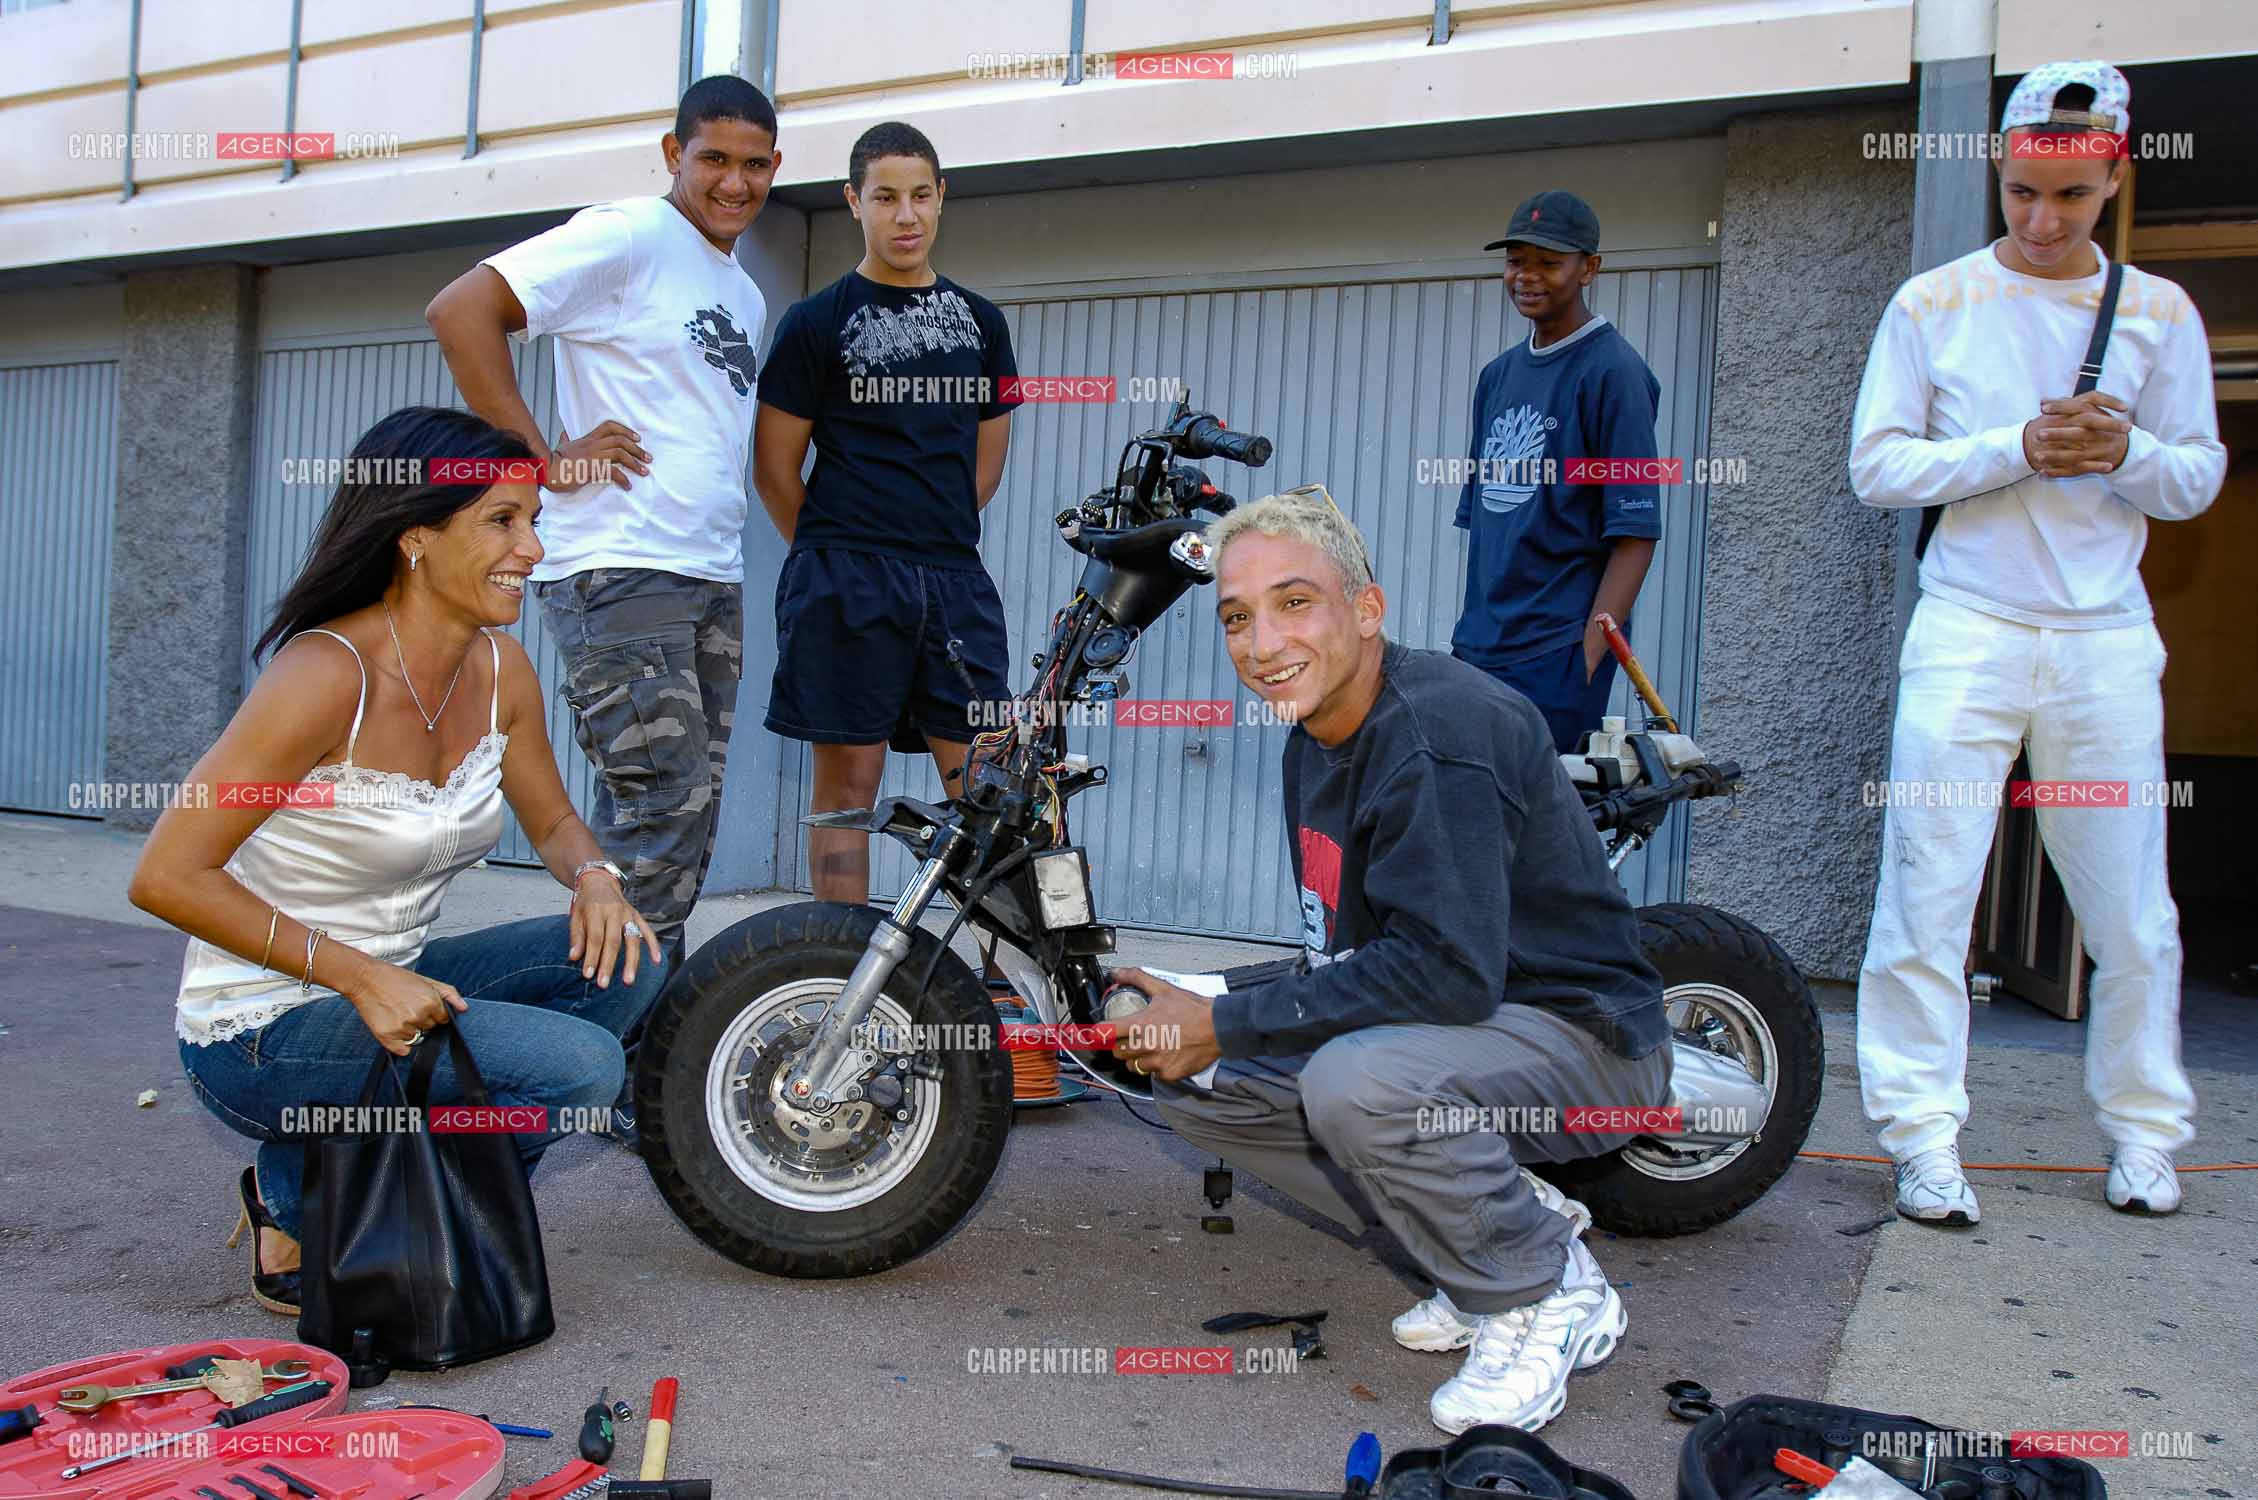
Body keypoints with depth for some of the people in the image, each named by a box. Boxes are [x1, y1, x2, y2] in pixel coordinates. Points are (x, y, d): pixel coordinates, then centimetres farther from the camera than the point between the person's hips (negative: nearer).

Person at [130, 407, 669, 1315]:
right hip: (260, 1034, -7)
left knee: (626, 960, -8)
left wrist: (593, 878, -9)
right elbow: (166, 878, -20)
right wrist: (357, 975, -24)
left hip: (388, 987, 7)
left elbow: (552, 821, 14)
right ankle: (301, 1205, -1)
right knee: (578, 1064, -23)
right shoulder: (328, 674, -23)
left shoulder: (500, 668, -2)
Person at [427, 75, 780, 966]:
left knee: (687, 813, 10)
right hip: (618, 572, -8)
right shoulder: (629, 238, -5)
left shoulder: (747, 297, 21)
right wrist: (541, 456, -15)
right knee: (664, 803, -12)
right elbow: (460, 310, -13)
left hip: (713, 582, 8)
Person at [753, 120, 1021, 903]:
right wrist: (840, 554, 9)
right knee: (848, 780, -1)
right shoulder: (816, 322, 3)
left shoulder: (980, 322, 16)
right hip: (845, 586, -3)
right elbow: (775, 468, 4)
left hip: (956, 582, 4)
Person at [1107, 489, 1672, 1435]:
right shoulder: (1316, 741, 7)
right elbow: (1344, 958, 12)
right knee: (1193, 1079, 3)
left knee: (1357, 1082, -36)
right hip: (1438, 1020, 10)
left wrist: (1227, 1023, -25)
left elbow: (1448, 970, -32)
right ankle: (1505, 1216, 7)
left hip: (1585, 1037, -10)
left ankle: (1544, 1299, -8)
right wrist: (1194, 1010, -2)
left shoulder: (1440, 734, -24)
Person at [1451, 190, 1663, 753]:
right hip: (1478, 651, 7)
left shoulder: (1611, 371, -6)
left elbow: (1637, 532, -12)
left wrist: (1586, 658, -18)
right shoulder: (1498, 374, 17)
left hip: (1557, 654, -7)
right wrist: (1471, 630, 15)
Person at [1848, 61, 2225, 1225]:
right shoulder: (1932, 304, 4)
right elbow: (1877, 466, -1)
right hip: (1966, 636, -2)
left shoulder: (2160, 314, 10)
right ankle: (1924, 1137, 5)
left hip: (2105, 643, 2)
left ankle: (2141, 1133, 23)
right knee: (1927, 899, -5)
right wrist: (2017, 448, -13)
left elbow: (2198, 478, 11)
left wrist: (2125, 451, -11)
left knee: (2132, 917, 7)